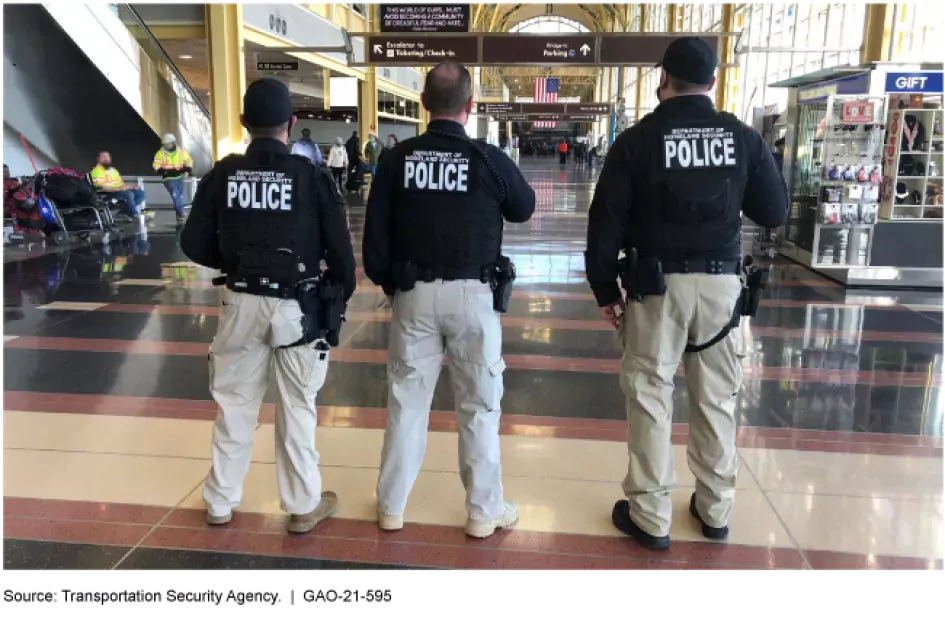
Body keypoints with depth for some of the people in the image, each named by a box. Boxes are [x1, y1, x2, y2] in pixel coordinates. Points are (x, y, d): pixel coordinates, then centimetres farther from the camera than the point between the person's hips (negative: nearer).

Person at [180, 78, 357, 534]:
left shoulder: (222, 175, -1)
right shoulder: (311, 176, -8)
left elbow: (194, 244, 2)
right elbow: (339, 247, -7)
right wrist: (340, 293, 9)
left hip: (242, 301, 2)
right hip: (296, 304, -2)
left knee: (234, 401, 16)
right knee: (297, 405, 9)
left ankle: (220, 502, 29)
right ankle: (303, 505, 20)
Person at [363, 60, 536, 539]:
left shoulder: (396, 159, -3)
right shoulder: (489, 159, -8)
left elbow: (375, 234, 0)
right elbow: (525, 209, 10)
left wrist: (387, 283, 15)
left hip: (414, 294, 2)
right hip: (470, 294, -2)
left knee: (406, 399, 13)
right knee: (479, 403, 10)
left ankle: (391, 506, 25)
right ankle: (484, 511, 20)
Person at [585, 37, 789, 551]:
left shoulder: (637, 140, -4)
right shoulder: (743, 136, 2)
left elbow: (606, 222, -5)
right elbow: (775, 212, 8)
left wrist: (605, 290, 4)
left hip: (657, 284, -3)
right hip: (721, 282, 3)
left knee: (650, 395, 4)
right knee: (716, 397, 12)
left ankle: (650, 516, 10)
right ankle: (715, 509, 25)